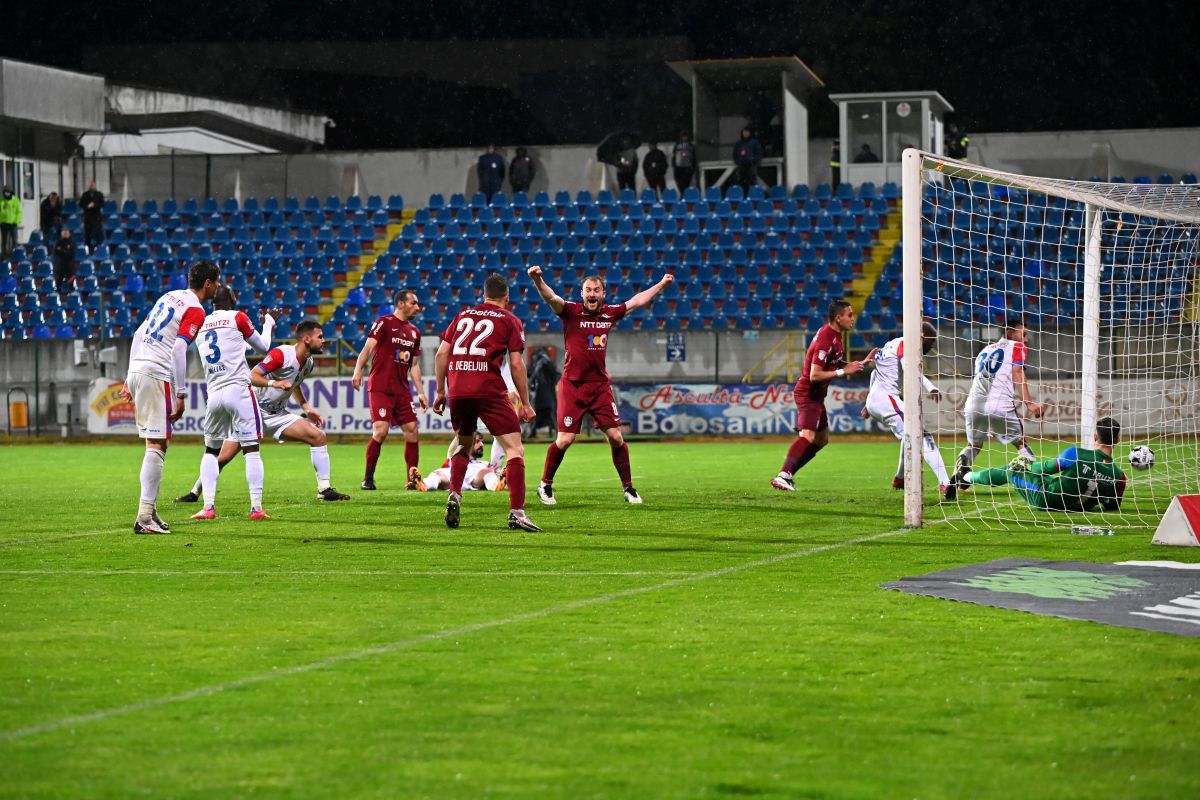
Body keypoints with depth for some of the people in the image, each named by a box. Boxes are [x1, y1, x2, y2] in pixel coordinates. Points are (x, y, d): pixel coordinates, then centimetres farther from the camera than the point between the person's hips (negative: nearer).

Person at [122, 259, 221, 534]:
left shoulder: (169, 297, 19)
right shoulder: (195, 310, -6)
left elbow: (138, 334, 20)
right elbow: (178, 350, -16)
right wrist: (181, 395, -16)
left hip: (137, 370, 9)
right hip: (156, 375, -9)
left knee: (155, 444, 13)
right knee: (157, 446, -9)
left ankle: (149, 510, 12)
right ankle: (145, 517, -13)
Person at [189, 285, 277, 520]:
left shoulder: (201, 325, 14)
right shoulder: (237, 317, 1)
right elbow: (263, 346, 12)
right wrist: (268, 323, 29)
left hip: (214, 393, 4)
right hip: (238, 391, -4)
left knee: (211, 450, 16)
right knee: (251, 449, -2)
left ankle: (208, 506, 5)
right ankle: (256, 507, -9)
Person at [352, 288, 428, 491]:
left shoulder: (414, 332, 16)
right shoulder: (384, 323, -4)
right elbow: (368, 347, -13)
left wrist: (421, 392, 16)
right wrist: (358, 370, -28)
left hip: (402, 390, 7)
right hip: (380, 388, -7)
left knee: (412, 431, 0)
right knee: (381, 431, -16)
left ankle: (412, 480, 7)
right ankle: (368, 478, -4)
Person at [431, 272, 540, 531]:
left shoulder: (463, 315, 19)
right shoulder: (510, 320, 8)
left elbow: (441, 354, 14)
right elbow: (516, 365, 0)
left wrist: (440, 391, 22)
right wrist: (525, 404, 5)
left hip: (457, 391, 5)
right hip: (489, 390, -5)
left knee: (463, 443, 28)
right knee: (515, 450, -2)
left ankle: (454, 495, 9)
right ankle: (516, 512, -15)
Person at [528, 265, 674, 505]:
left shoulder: (610, 313, 6)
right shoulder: (571, 310, -7)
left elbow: (637, 300, 21)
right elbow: (550, 298, -25)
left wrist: (662, 284, 28)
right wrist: (537, 280, -44)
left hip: (600, 384, 4)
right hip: (573, 384, -4)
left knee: (615, 437, 0)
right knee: (565, 440, -7)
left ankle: (628, 487, 15)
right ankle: (545, 485, 12)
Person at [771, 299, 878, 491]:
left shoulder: (834, 337, 10)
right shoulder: (825, 340, -22)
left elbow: (839, 366, 21)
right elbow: (814, 375, -25)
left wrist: (864, 362, 11)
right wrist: (843, 371, -24)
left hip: (816, 396, 11)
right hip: (808, 394, -11)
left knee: (822, 439, 16)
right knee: (807, 436, -25)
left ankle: (786, 475, 16)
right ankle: (783, 475, -35)